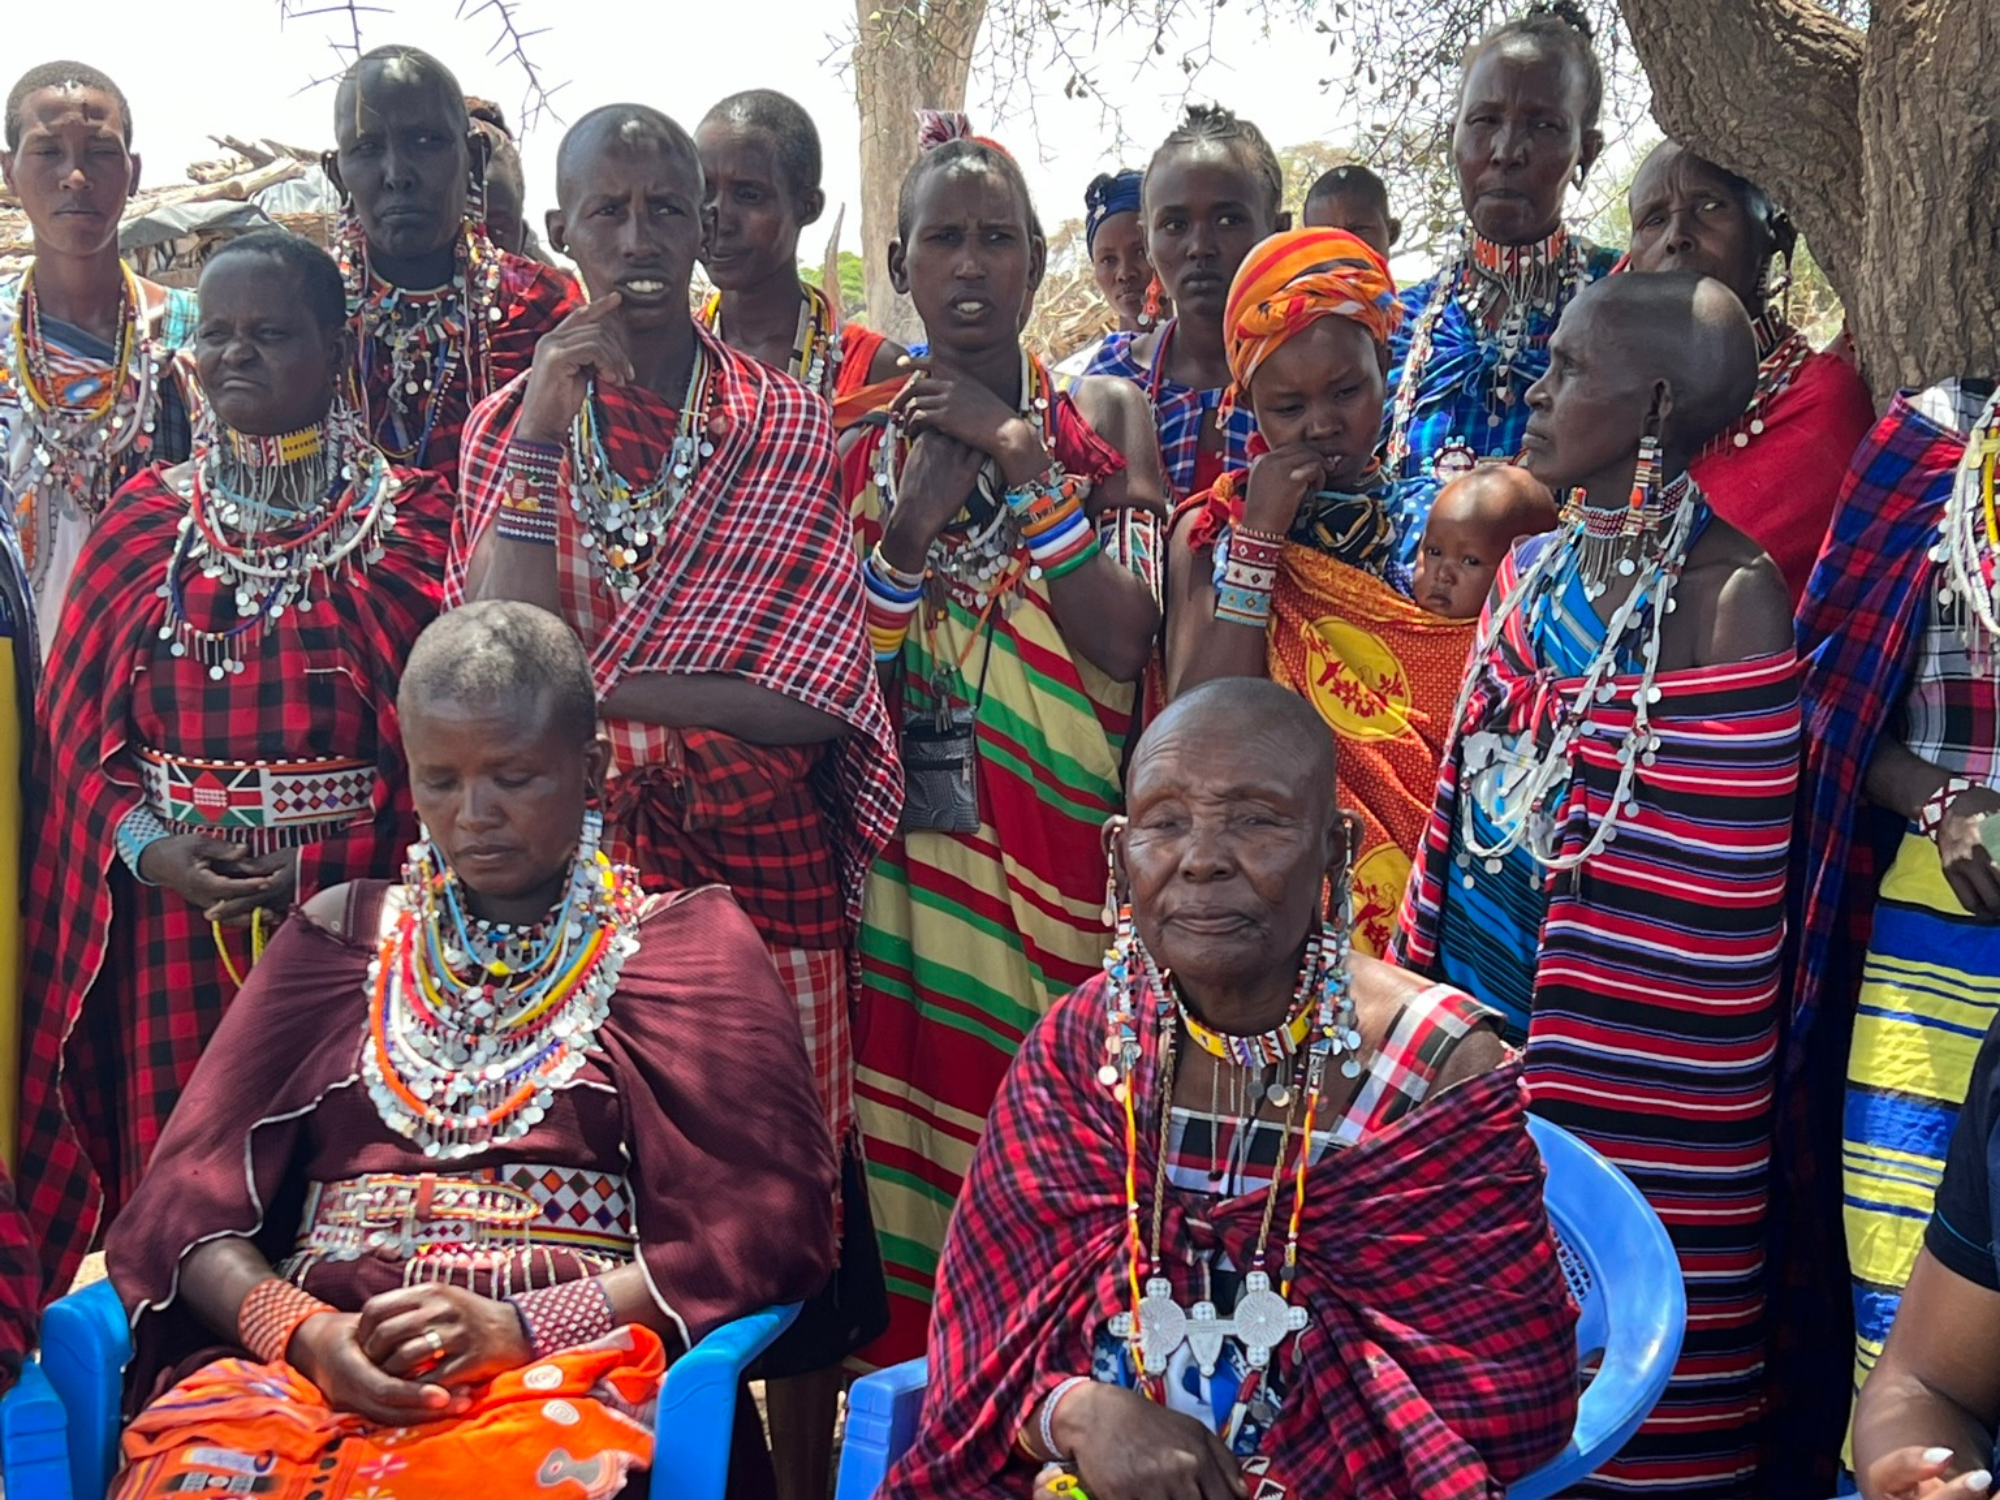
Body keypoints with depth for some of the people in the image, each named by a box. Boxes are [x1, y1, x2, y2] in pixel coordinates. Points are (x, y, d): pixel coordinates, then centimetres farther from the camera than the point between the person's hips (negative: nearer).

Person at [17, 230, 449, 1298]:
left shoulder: (408, 523, 1)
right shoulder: (146, 522, 9)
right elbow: (73, 722, 8)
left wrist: (320, 864, -13)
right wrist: (145, 847, -8)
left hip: (349, 918, -2)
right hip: (175, 918, 2)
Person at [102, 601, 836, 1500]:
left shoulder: (687, 946, 12)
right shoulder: (342, 936, 20)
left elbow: (762, 1224, 1)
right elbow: (190, 1194, 12)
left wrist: (523, 1328, -11)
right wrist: (303, 1331, -9)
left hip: (572, 1369, -2)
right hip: (318, 1358, 2)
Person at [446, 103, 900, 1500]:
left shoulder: (788, 426, 1)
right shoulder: (511, 423, 7)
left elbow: (807, 701, -9)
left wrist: (593, 690, -13)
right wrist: (542, 430, -12)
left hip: (764, 872, -1)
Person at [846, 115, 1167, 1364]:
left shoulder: (1102, 415, 5)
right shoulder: (860, 440, 8)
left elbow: (1123, 640, -8)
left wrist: (1023, 459, -12)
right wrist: (913, 516, -12)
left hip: (1062, 835, -1)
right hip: (912, 838, 1)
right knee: (916, 1118, 1)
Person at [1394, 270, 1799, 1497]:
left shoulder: (1730, 595, -15)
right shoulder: (1539, 564, 8)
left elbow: (1719, 884, -13)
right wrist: (1422, 968, 13)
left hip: (1629, 1068, -7)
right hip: (1478, 1011, 7)